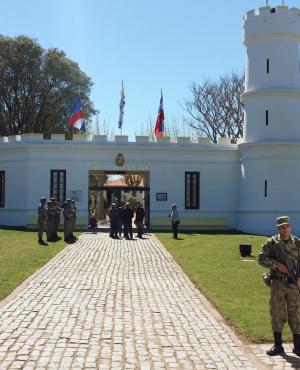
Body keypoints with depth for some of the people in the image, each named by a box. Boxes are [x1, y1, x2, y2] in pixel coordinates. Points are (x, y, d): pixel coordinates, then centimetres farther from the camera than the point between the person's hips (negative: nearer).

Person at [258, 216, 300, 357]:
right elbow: (261, 258, -3)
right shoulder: (271, 242, -1)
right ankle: (278, 345, 15)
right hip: (277, 283, 0)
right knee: (277, 313, 4)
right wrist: (277, 265, -16)